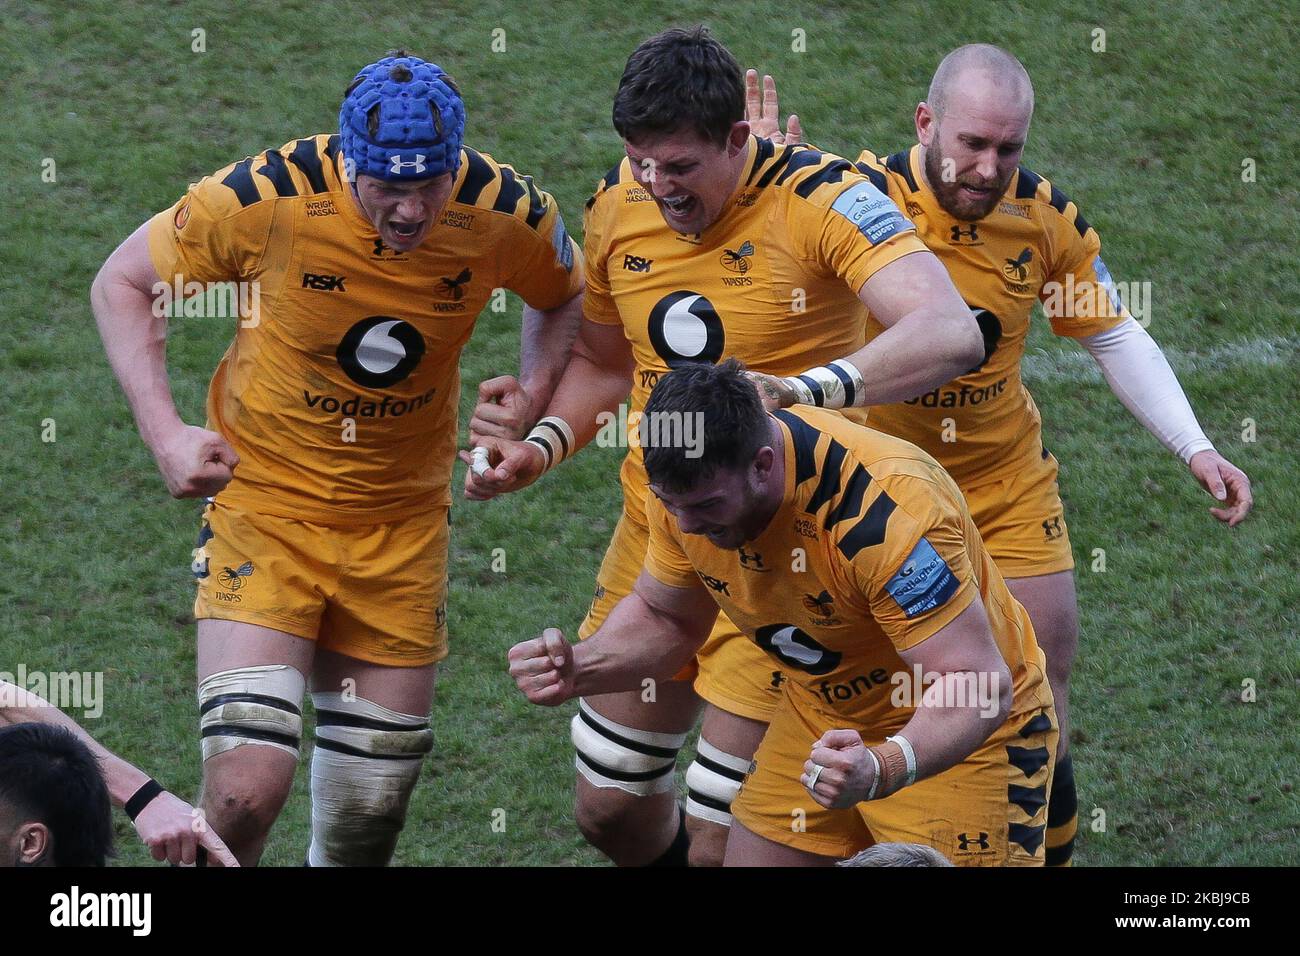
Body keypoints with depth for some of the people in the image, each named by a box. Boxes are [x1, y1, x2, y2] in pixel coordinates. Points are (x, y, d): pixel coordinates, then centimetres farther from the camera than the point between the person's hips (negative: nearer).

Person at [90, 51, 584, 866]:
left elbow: (565, 296, 12)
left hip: (403, 521, 3)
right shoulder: (266, 197, -21)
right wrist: (165, 434, -14)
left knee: (372, 813, 8)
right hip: (265, 497, -3)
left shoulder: (508, 216, -13)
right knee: (248, 785, -19)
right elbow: (122, 284, -4)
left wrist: (534, 397, -5)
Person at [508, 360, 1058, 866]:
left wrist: (881, 769, -52)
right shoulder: (686, 485, -15)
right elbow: (665, 618, 5)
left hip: (965, 733, -6)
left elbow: (980, 687, -35)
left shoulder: (886, 507, -35)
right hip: (824, 712, 6)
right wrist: (576, 670, -15)